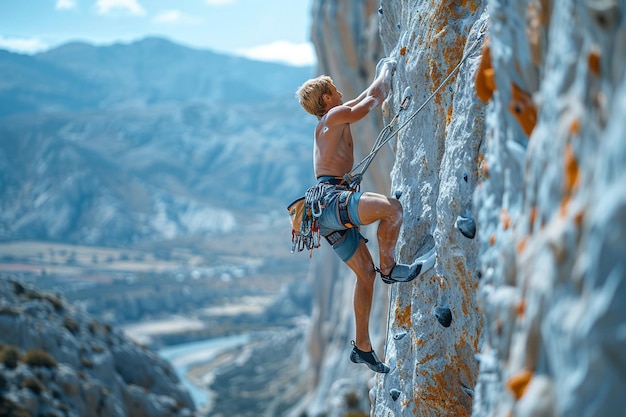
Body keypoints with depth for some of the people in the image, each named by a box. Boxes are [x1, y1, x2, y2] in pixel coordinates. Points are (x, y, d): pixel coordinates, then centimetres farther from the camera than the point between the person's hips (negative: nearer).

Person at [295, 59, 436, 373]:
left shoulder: (330, 122, 26)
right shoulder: (334, 116, -1)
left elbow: (363, 100, 42)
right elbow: (374, 100, 0)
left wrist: (381, 75, 44)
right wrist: (387, 71, 16)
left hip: (330, 210, 10)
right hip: (330, 197, -10)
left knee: (365, 272, 7)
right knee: (391, 208, -29)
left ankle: (362, 347, 8)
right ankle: (389, 268, -12)